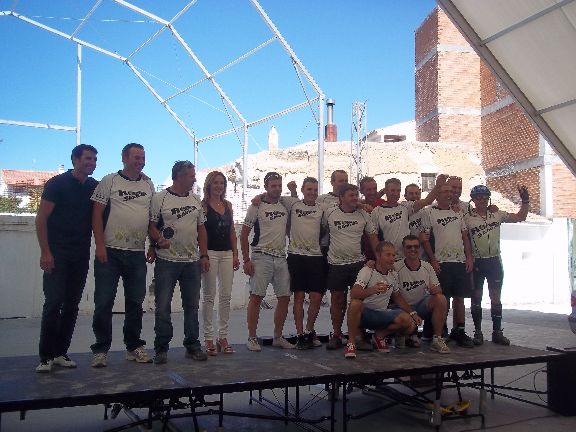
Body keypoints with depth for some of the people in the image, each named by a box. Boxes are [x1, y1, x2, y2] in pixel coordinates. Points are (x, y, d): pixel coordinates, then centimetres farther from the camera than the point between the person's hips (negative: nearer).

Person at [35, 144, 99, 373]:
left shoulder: (95, 187, 9)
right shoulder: (57, 183, -3)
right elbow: (41, 219, -6)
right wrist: (45, 252, -13)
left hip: (81, 256, 5)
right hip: (57, 253, -4)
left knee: (72, 305, 6)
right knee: (53, 302, -8)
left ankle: (61, 353, 15)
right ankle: (46, 356, 1)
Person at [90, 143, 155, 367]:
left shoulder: (149, 185, 12)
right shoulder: (109, 181, 0)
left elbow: (153, 217, 16)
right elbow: (97, 214, -4)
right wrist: (100, 245, -11)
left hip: (137, 254, 4)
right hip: (110, 252, -4)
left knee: (135, 302, 10)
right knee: (104, 302, 0)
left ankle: (134, 347, 21)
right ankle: (101, 350, 10)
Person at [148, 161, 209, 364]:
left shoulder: (196, 200, 13)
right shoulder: (160, 198, -3)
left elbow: (201, 228, 15)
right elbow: (151, 224, -6)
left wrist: (204, 255, 9)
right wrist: (159, 239, -24)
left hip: (192, 261, 5)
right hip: (167, 261, -5)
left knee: (192, 305, 10)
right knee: (163, 307, 1)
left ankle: (193, 346, 20)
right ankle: (161, 348, 12)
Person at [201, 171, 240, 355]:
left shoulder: (228, 205, 13)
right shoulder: (203, 205, -3)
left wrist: (235, 255, 9)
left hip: (227, 254, 5)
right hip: (210, 253, -5)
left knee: (226, 296, 5)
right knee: (209, 296, 1)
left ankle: (223, 337, 14)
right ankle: (209, 338, 8)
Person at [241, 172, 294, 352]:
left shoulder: (285, 206, 13)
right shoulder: (257, 207, -3)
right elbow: (244, 234, -4)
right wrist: (246, 260, -9)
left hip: (281, 258, 6)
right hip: (261, 257, -5)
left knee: (284, 297, 6)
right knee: (256, 297, -5)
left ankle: (278, 337, 19)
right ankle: (252, 338, 4)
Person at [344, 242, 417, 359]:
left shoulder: (394, 274, 6)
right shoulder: (367, 271, -15)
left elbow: (397, 296, 22)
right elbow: (353, 294, -32)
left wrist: (412, 313, 11)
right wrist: (372, 290, -50)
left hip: (381, 315, 5)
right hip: (363, 314, -5)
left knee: (409, 321, -21)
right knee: (355, 303, -40)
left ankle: (380, 336, 7)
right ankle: (351, 343, -23)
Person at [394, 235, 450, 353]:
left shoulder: (427, 267, 0)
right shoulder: (396, 268, -13)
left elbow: (438, 289, 3)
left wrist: (436, 289, -20)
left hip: (423, 306, 3)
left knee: (441, 299, -24)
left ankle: (437, 339, -14)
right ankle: (411, 334, 8)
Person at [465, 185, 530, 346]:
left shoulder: (497, 214, 6)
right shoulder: (467, 218, -5)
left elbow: (520, 217, 11)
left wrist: (525, 201, 0)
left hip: (494, 261, 3)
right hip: (476, 262, -3)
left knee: (496, 297, 5)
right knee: (476, 297, 2)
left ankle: (497, 332, 13)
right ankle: (478, 332, 11)